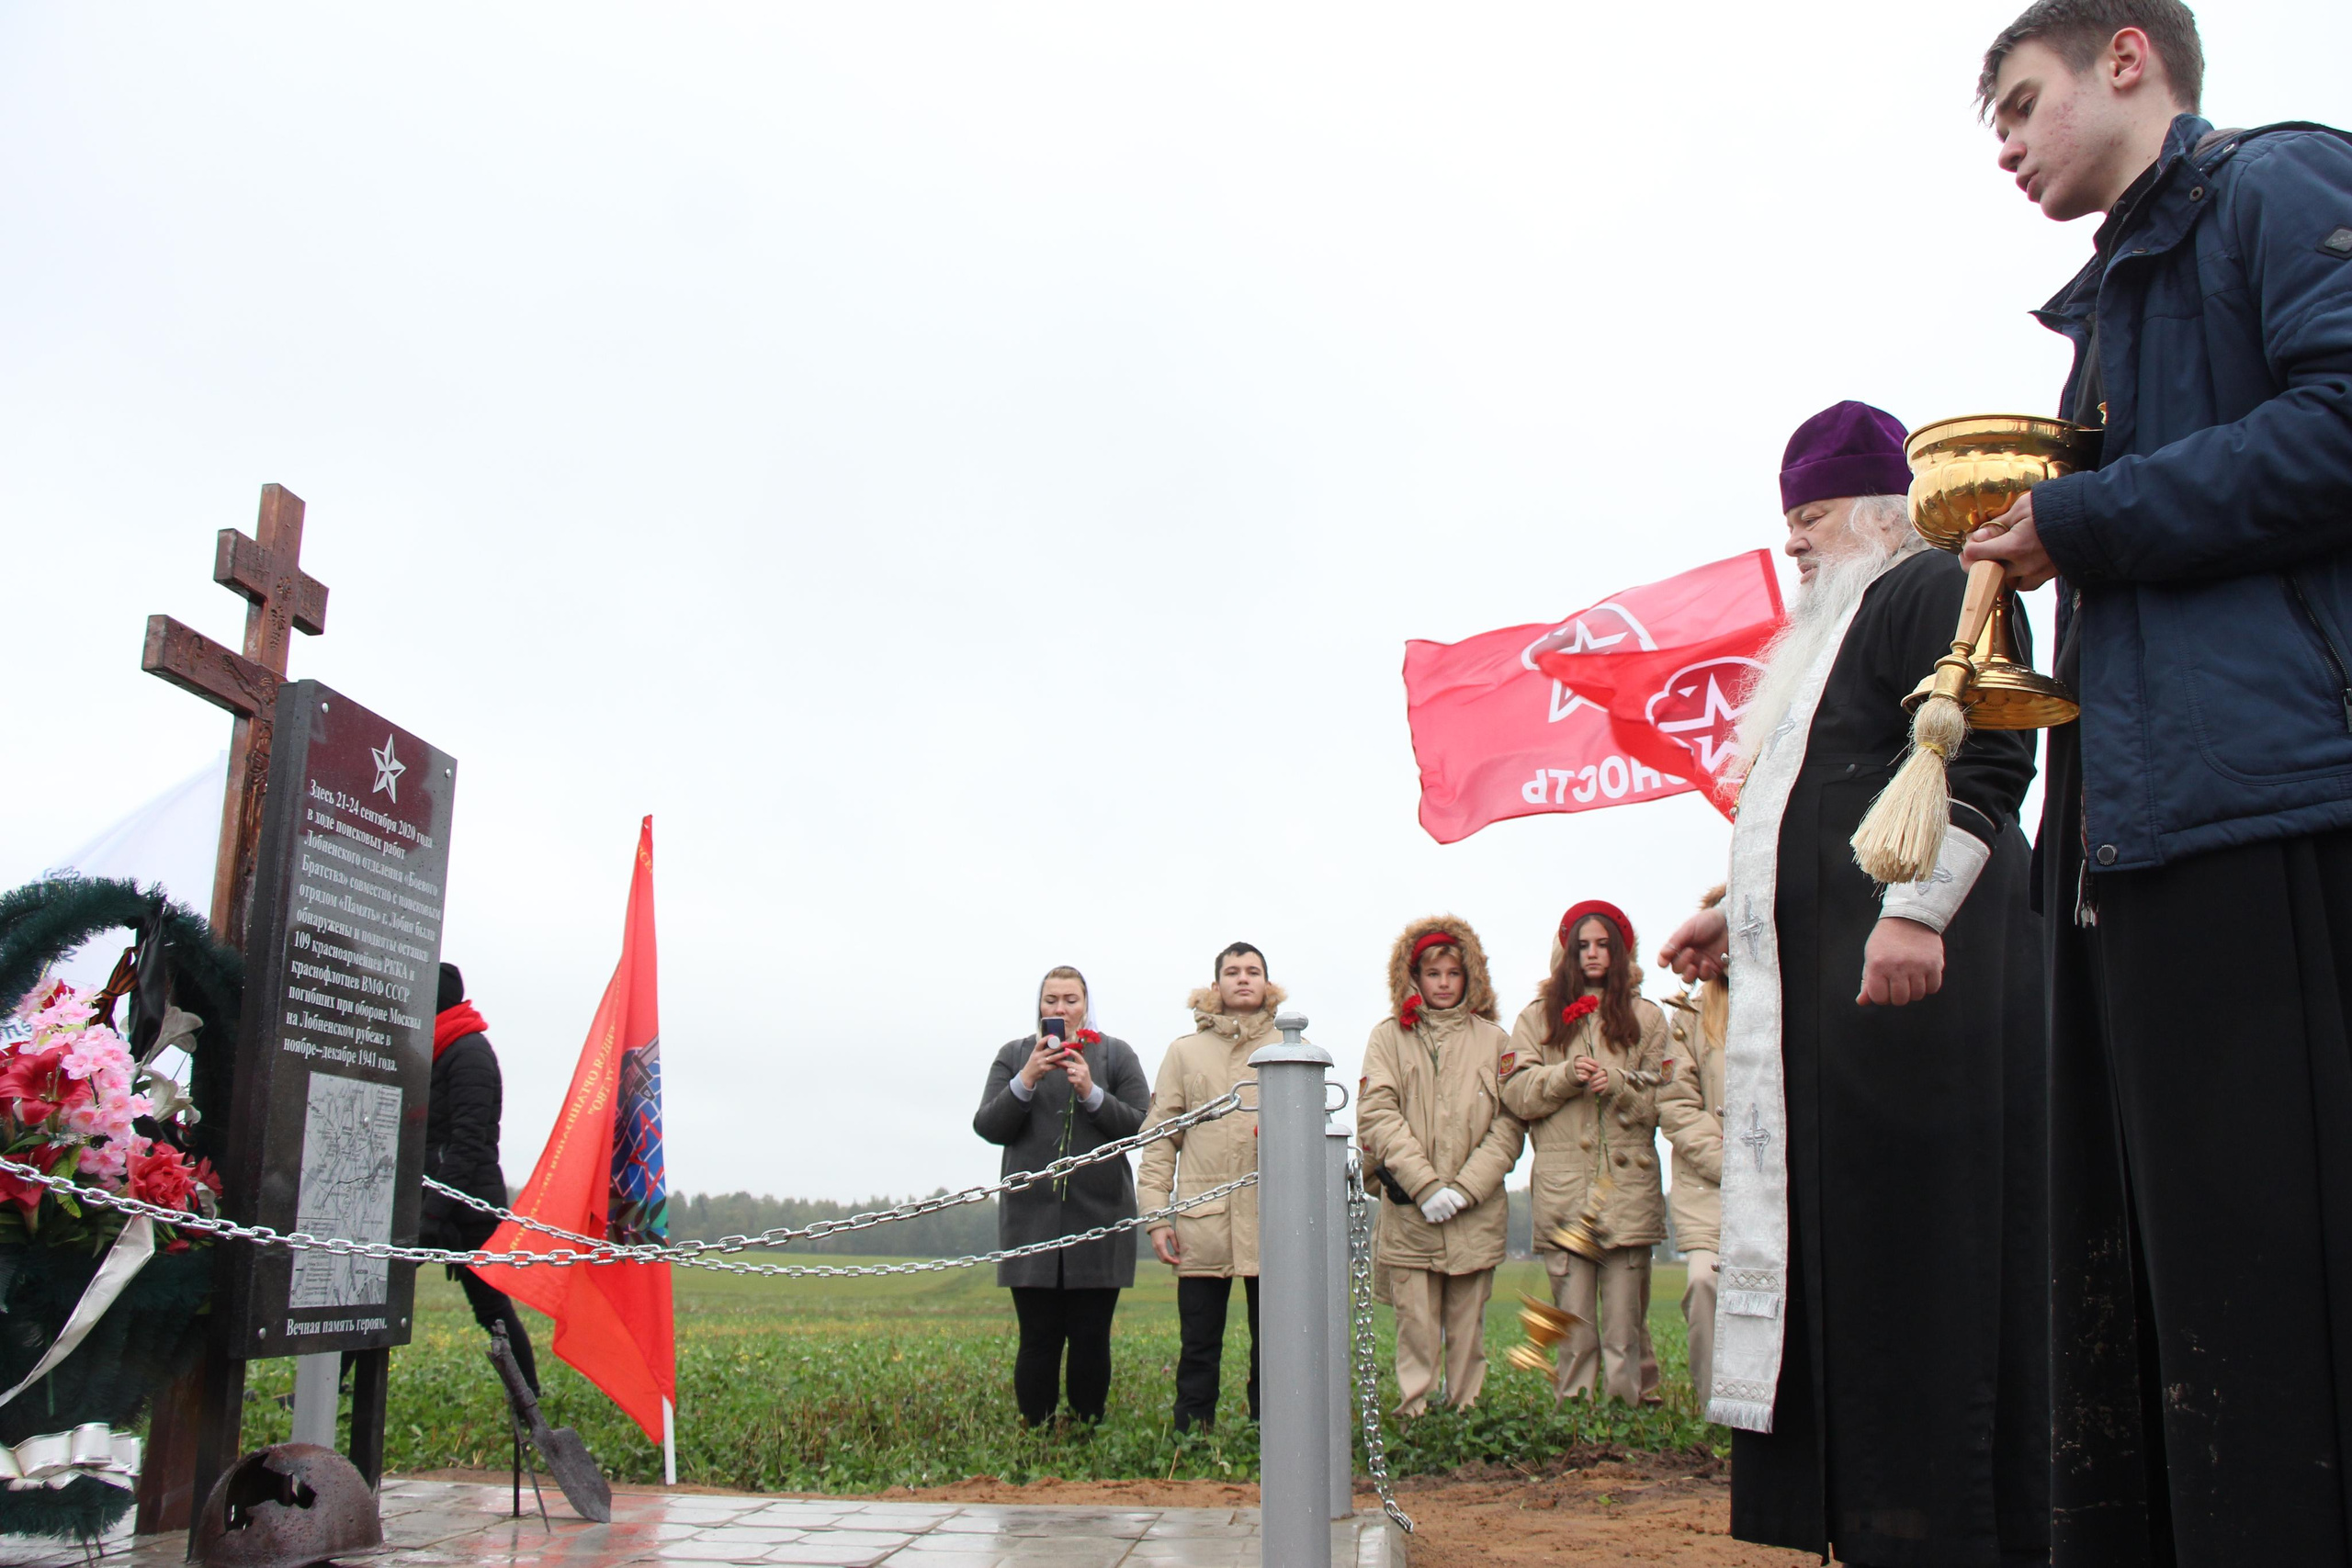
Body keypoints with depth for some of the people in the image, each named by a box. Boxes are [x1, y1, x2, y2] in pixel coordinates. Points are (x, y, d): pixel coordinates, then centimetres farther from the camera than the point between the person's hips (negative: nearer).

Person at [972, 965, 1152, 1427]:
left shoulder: (1116, 1055, 7)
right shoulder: (1013, 1055, 11)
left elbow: (1142, 1126, 0)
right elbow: (988, 1127, 3)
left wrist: (1091, 1093, -14)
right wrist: (1026, 1081, -12)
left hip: (1099, 1217, 0)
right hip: (1032, 1218, 1)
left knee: (1091, 1338, 2)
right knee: (1039, 1338, -1)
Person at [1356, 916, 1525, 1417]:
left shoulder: (1494, 1040, 9)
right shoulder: (1389, 1037, 7)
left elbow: (1510, 1124, 3)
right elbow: (1377, 1116, -2)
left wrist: (1464, 1189, -8)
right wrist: (1424, 1185, -12)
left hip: (1476, 1213, 1)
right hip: (1408, 1211, -1)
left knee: (1468, 1329, 5)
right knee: (1415, 1328, -1)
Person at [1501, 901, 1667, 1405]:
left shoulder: (1645, 1018, 14)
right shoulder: (1539, 1016, 15)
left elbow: (1659, 1102, 8)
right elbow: (1516, 1094, 6)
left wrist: (1617, 1083, -10)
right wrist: (1566, 1075, -10)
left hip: (1628, 1187, 0)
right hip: (1563, 1188, 0)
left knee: (1624, 1321, -2)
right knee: (1573, 1325, -1)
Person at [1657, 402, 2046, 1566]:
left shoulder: (1936, 590, -2)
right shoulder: (1843, 628, 26)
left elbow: (1986, 760, -16)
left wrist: (1913, 910, -26)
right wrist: (1738, 917, 24)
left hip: (1905, 964, -10)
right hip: (1828, 975, 10)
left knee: (1910, 1245, -9)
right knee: (1840, 1252, 8)